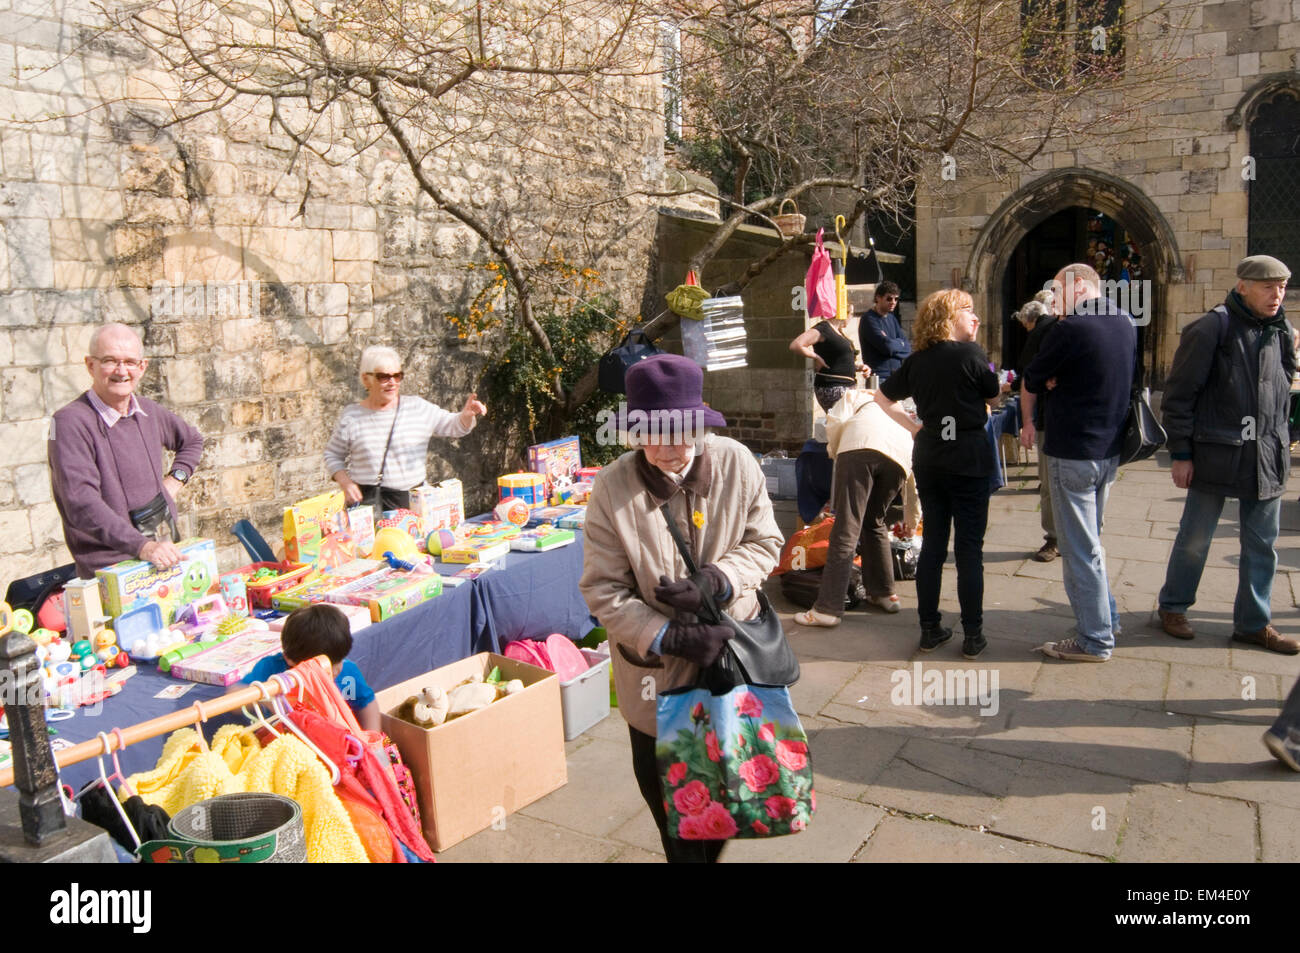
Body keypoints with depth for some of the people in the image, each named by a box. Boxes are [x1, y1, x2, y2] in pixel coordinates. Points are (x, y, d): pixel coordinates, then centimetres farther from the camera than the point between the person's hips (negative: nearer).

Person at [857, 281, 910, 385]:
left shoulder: (892, 317, 16)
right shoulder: (869, 319, -8)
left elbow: (907, 348, 10)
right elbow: (887, 345, -18)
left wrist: (894, 343, -9)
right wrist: (900, 343, 2)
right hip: (879, 377, -7)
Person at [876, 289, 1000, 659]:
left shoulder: (916, 360, 5)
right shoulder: (971, 354, -10)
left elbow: (884, 399, 15)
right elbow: (994, 398, 5)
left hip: (928, 458, 5)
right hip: (968, 459, -5)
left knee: (932, 544, 11)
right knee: (969, 548, 2)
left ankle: (930, 629, 16)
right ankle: (972, 635, 7)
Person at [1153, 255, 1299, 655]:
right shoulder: (1212, 329, -10)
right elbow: (1179, 393, -11)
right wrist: (1180, 453, -12)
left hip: (1267, 457, 6)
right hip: (1216, 453, -6)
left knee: (1262, 545, 11)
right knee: (1195, 539, 6)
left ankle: (1253, 623, 23)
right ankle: (1172, 607, 24)